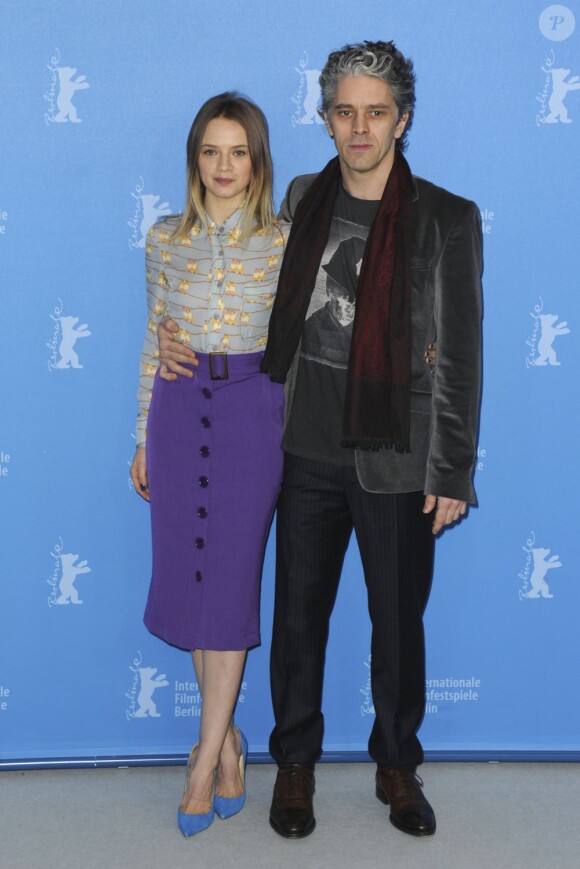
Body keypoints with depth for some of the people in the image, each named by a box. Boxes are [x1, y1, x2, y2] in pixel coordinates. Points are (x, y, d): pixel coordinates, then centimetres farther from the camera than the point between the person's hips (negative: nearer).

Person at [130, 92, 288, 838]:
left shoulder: (284, 241, 0)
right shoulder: (165, 239, 6)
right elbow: (153, 341, 10)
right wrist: (143, 438, 9)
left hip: (253, 412, -2)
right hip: (178, 409, 3)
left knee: (230, 578, -2)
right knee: (187, 574, 5)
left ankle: (205, 757, 9)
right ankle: (228, 737, 22)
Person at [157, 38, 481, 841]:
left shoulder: (447, 220, -8)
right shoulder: (303, 200, 3)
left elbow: (460, 358, -7)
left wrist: (453, 474, -7)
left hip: (396, 464, -3)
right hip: (308, 452, 3)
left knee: (398, 621, 11)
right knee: (299, 611, 12)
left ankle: (397, 765, 33)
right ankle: (295, 762, 32)